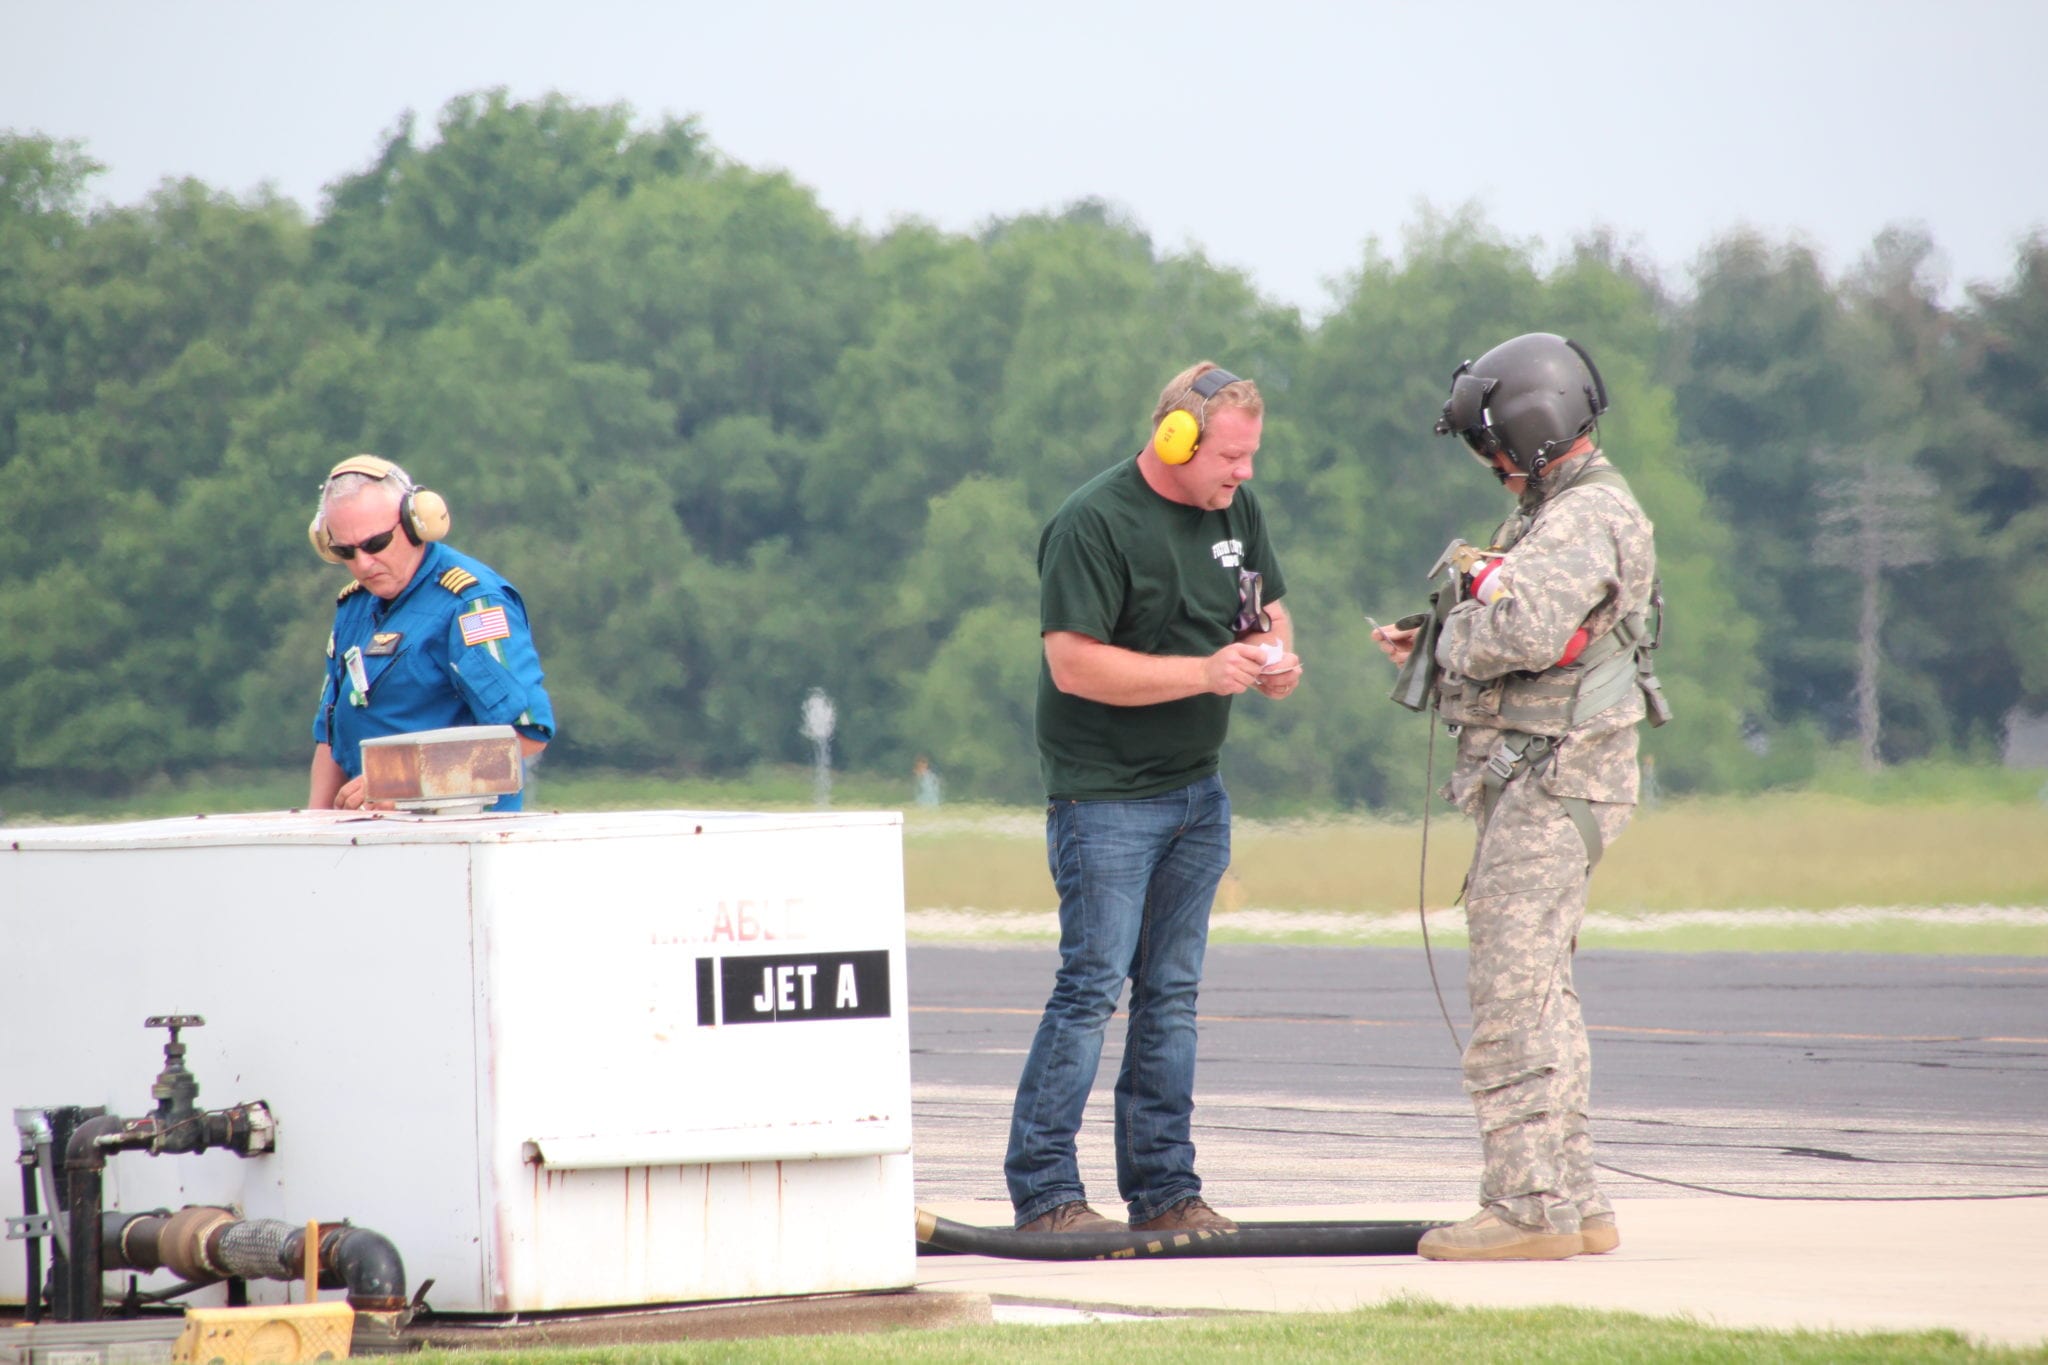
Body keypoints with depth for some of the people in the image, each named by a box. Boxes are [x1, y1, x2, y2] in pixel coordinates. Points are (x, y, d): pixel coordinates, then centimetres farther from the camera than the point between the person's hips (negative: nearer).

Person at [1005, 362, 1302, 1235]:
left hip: (1197, 788, 7)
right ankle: (1042, 1191, -5)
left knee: (1171, 994, 9)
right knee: (1092, 988, -9)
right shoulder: (1095, 523, -16)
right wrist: (1207, 673, -23)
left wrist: (1276, 656, -2)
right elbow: (1075, 664, -21)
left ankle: (1164, 1187, 14)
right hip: (1106, 795, -7)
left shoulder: (1236, 509, 8)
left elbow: (1268, 604, 22)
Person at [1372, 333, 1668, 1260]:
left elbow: (1525, 628, -31)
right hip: (1538, 781, 11)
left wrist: (1452, 637, -13)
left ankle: (1529, 1206, -11)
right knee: (1539, 995, 14)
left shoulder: (1589, 520, -16)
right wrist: (1429, 649, 9)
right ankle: (1572, 1202, 18)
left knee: (1513, 993, -11)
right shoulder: (1558, 512, 18)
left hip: (1552, 782, -11)